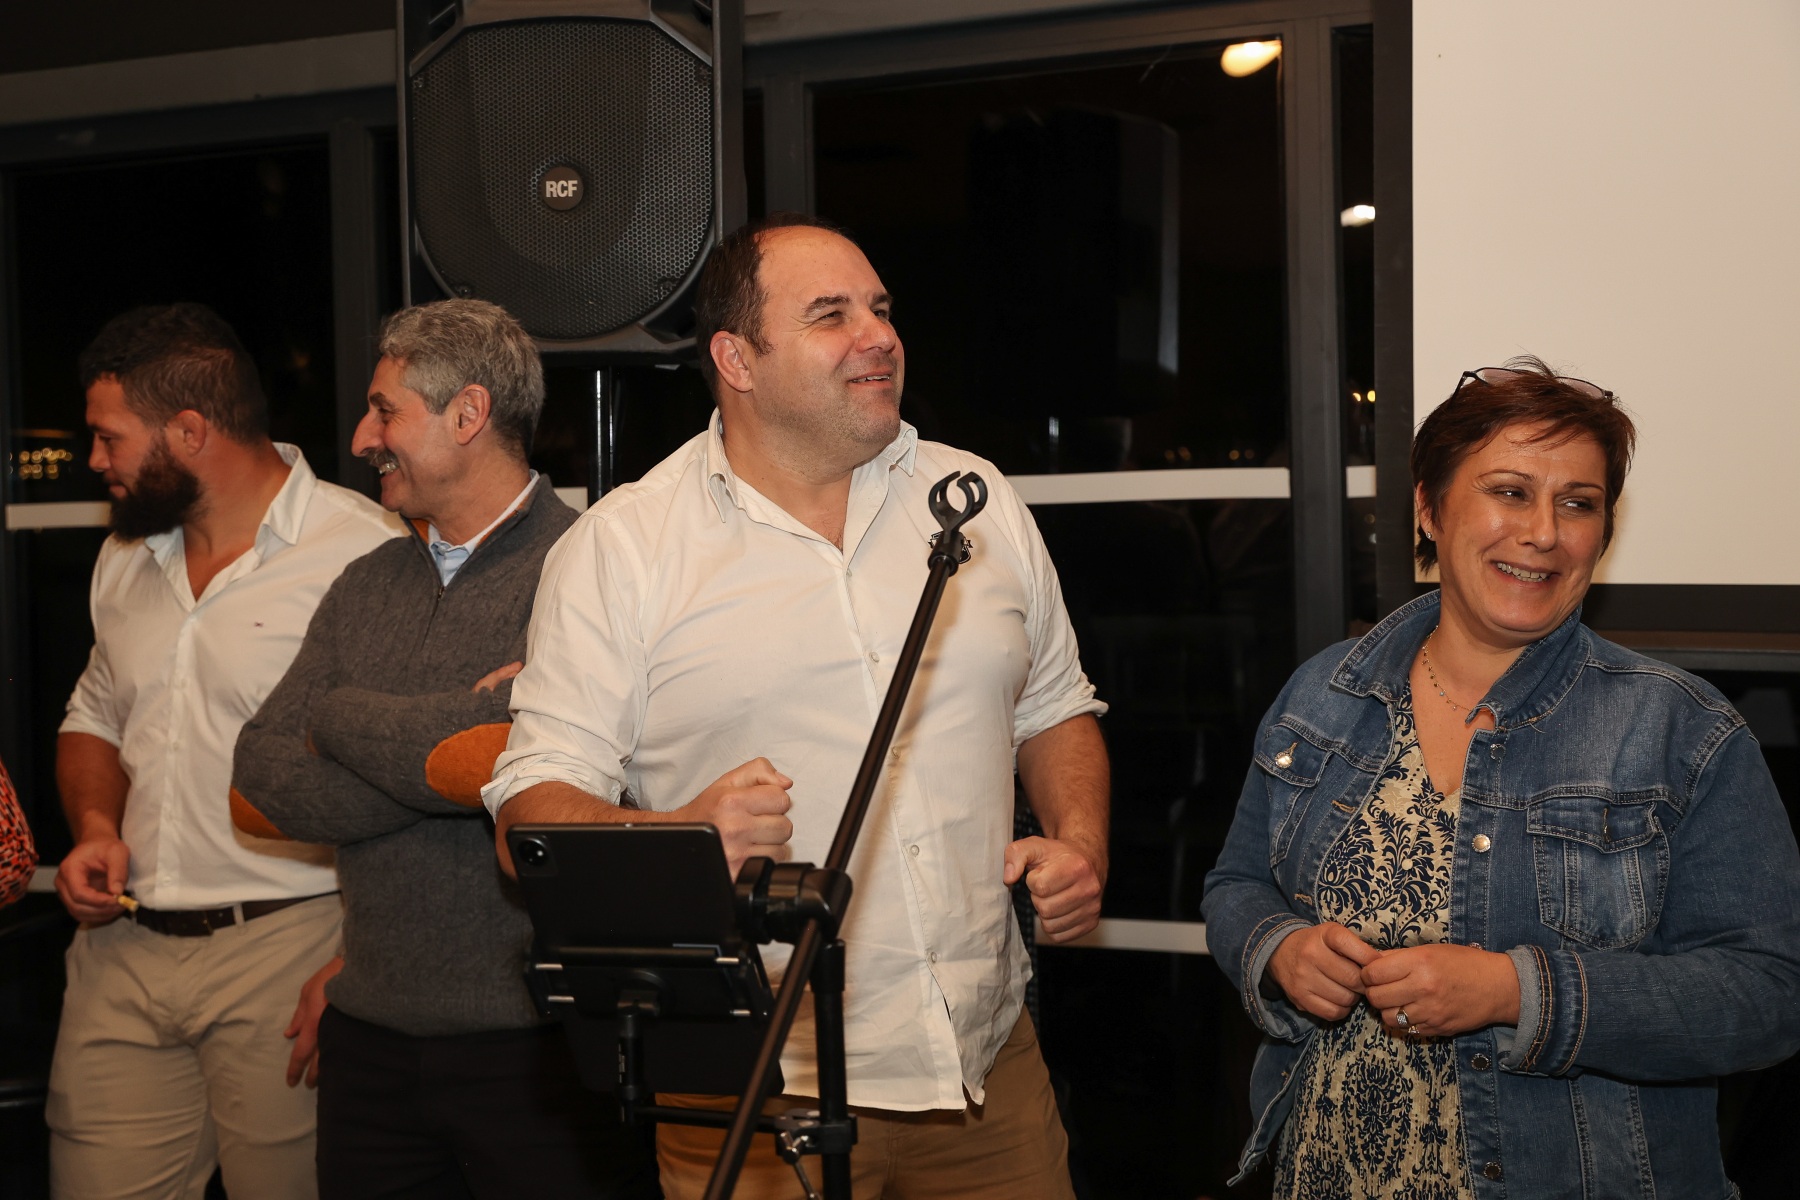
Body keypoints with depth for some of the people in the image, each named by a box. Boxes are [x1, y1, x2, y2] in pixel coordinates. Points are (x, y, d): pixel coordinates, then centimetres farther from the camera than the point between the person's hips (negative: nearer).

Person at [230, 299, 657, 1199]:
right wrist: (443, 750, -11)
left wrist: (344, 717, -6)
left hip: (541, 1046, -5)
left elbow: (529, 777, -22)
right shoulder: (367, 587, 11)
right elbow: (255, 794, 4)